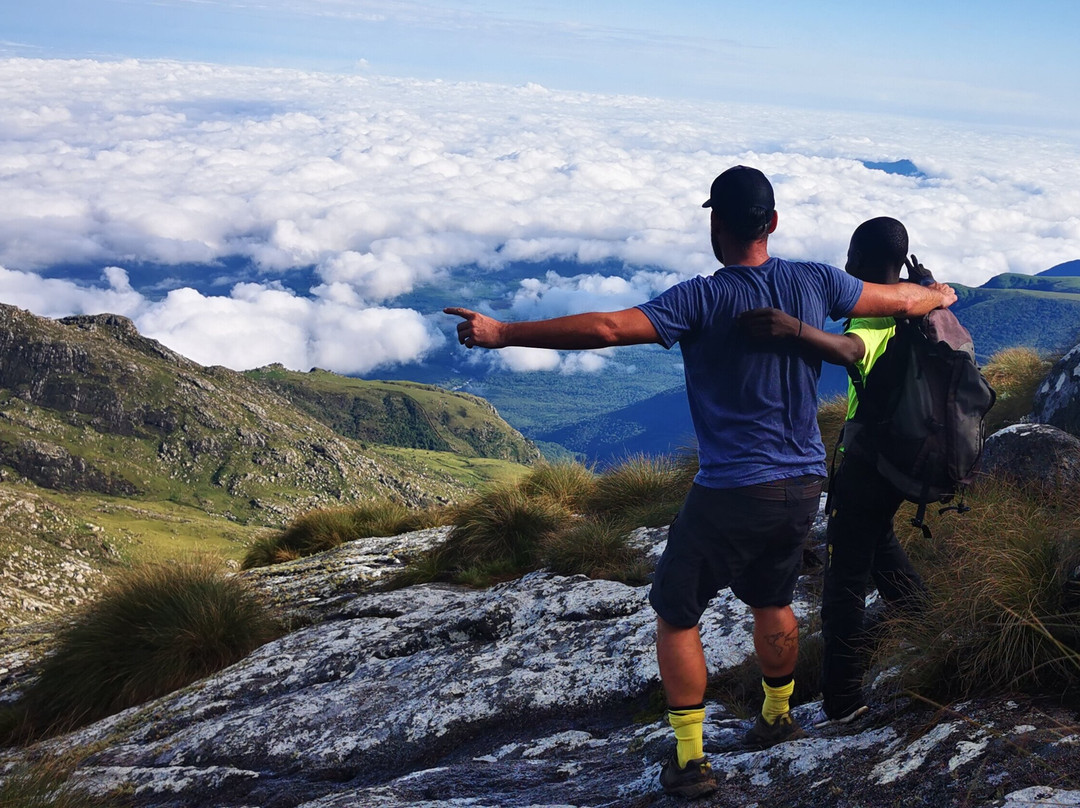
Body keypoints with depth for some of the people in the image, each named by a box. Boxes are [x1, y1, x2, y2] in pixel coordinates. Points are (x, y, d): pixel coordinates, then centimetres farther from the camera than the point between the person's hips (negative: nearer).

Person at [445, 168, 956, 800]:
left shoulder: (703, 300, -16)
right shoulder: (814, 282, -1)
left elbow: (605, 328, -25)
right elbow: (901, 301, 14)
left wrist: (501, 333, -21)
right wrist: (939, 295, 37)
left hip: (732, 491, -6)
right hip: (804, 485, 6)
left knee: (676, 615, 9)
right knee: (771, 600, 28)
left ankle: (692, 760, 10)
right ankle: (779, 717, 45)